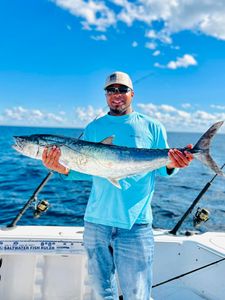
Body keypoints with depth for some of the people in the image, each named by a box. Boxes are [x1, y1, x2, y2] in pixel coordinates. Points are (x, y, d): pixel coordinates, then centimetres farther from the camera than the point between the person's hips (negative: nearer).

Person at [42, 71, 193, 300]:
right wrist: (64, 169, -11)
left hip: (135, 224, -2)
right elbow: (87, 170, 8)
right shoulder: (93, 128, 10)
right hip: (96, 221, 3)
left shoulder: (152, 127, 4)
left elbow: (160, 169, 5)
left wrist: (171, 165, -17)